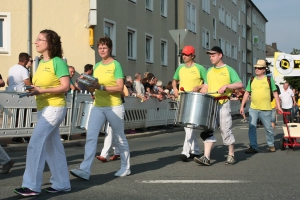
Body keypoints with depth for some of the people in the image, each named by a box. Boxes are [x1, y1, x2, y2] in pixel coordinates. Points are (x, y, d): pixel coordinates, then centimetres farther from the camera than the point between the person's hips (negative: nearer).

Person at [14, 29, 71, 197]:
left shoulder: (58, 62, -11)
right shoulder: (41, 63, 14)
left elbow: (65, 86, -17)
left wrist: (42, 91, -22)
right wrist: (32, 88, 0)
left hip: (54, 108, -9)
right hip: (43, 108, 9)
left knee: (35, 144, -13)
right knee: (53, 146, 10)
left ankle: (32, 185, -7)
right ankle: (62, 184, 17)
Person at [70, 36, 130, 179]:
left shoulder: (116, 65, -6)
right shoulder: (97, 66, 12)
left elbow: (120, 88, -15)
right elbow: (93, 89, 14)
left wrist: (101, 87, -24)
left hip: (114, 107, -5)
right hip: (98, 107, 5)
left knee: (120, 138, 9)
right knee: (91, 137, -8)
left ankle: (125, 168, 25)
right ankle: (85, 171, -11)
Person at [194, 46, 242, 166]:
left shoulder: (228, 70, 0)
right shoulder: (209, 71, 17)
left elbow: (240, 84, -7)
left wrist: (226, 86, -20)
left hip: (223, 103, -5)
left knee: (225, 130, -2)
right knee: (207, 130, -2)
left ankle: (231, 156, 13)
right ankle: (206, 157, -4)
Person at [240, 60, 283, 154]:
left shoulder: (269, 79, 3)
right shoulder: (251, 80, 10)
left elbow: (275, 93, 4)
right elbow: (247, 93, 12)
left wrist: (278, 106, -1)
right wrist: (242, 106, 7)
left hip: (266, 109, -2)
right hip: (253, 108, 2)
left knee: (268, 128, 8)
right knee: (251, 127, -6)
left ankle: (271, 145, 26)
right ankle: (253, 147, 0)